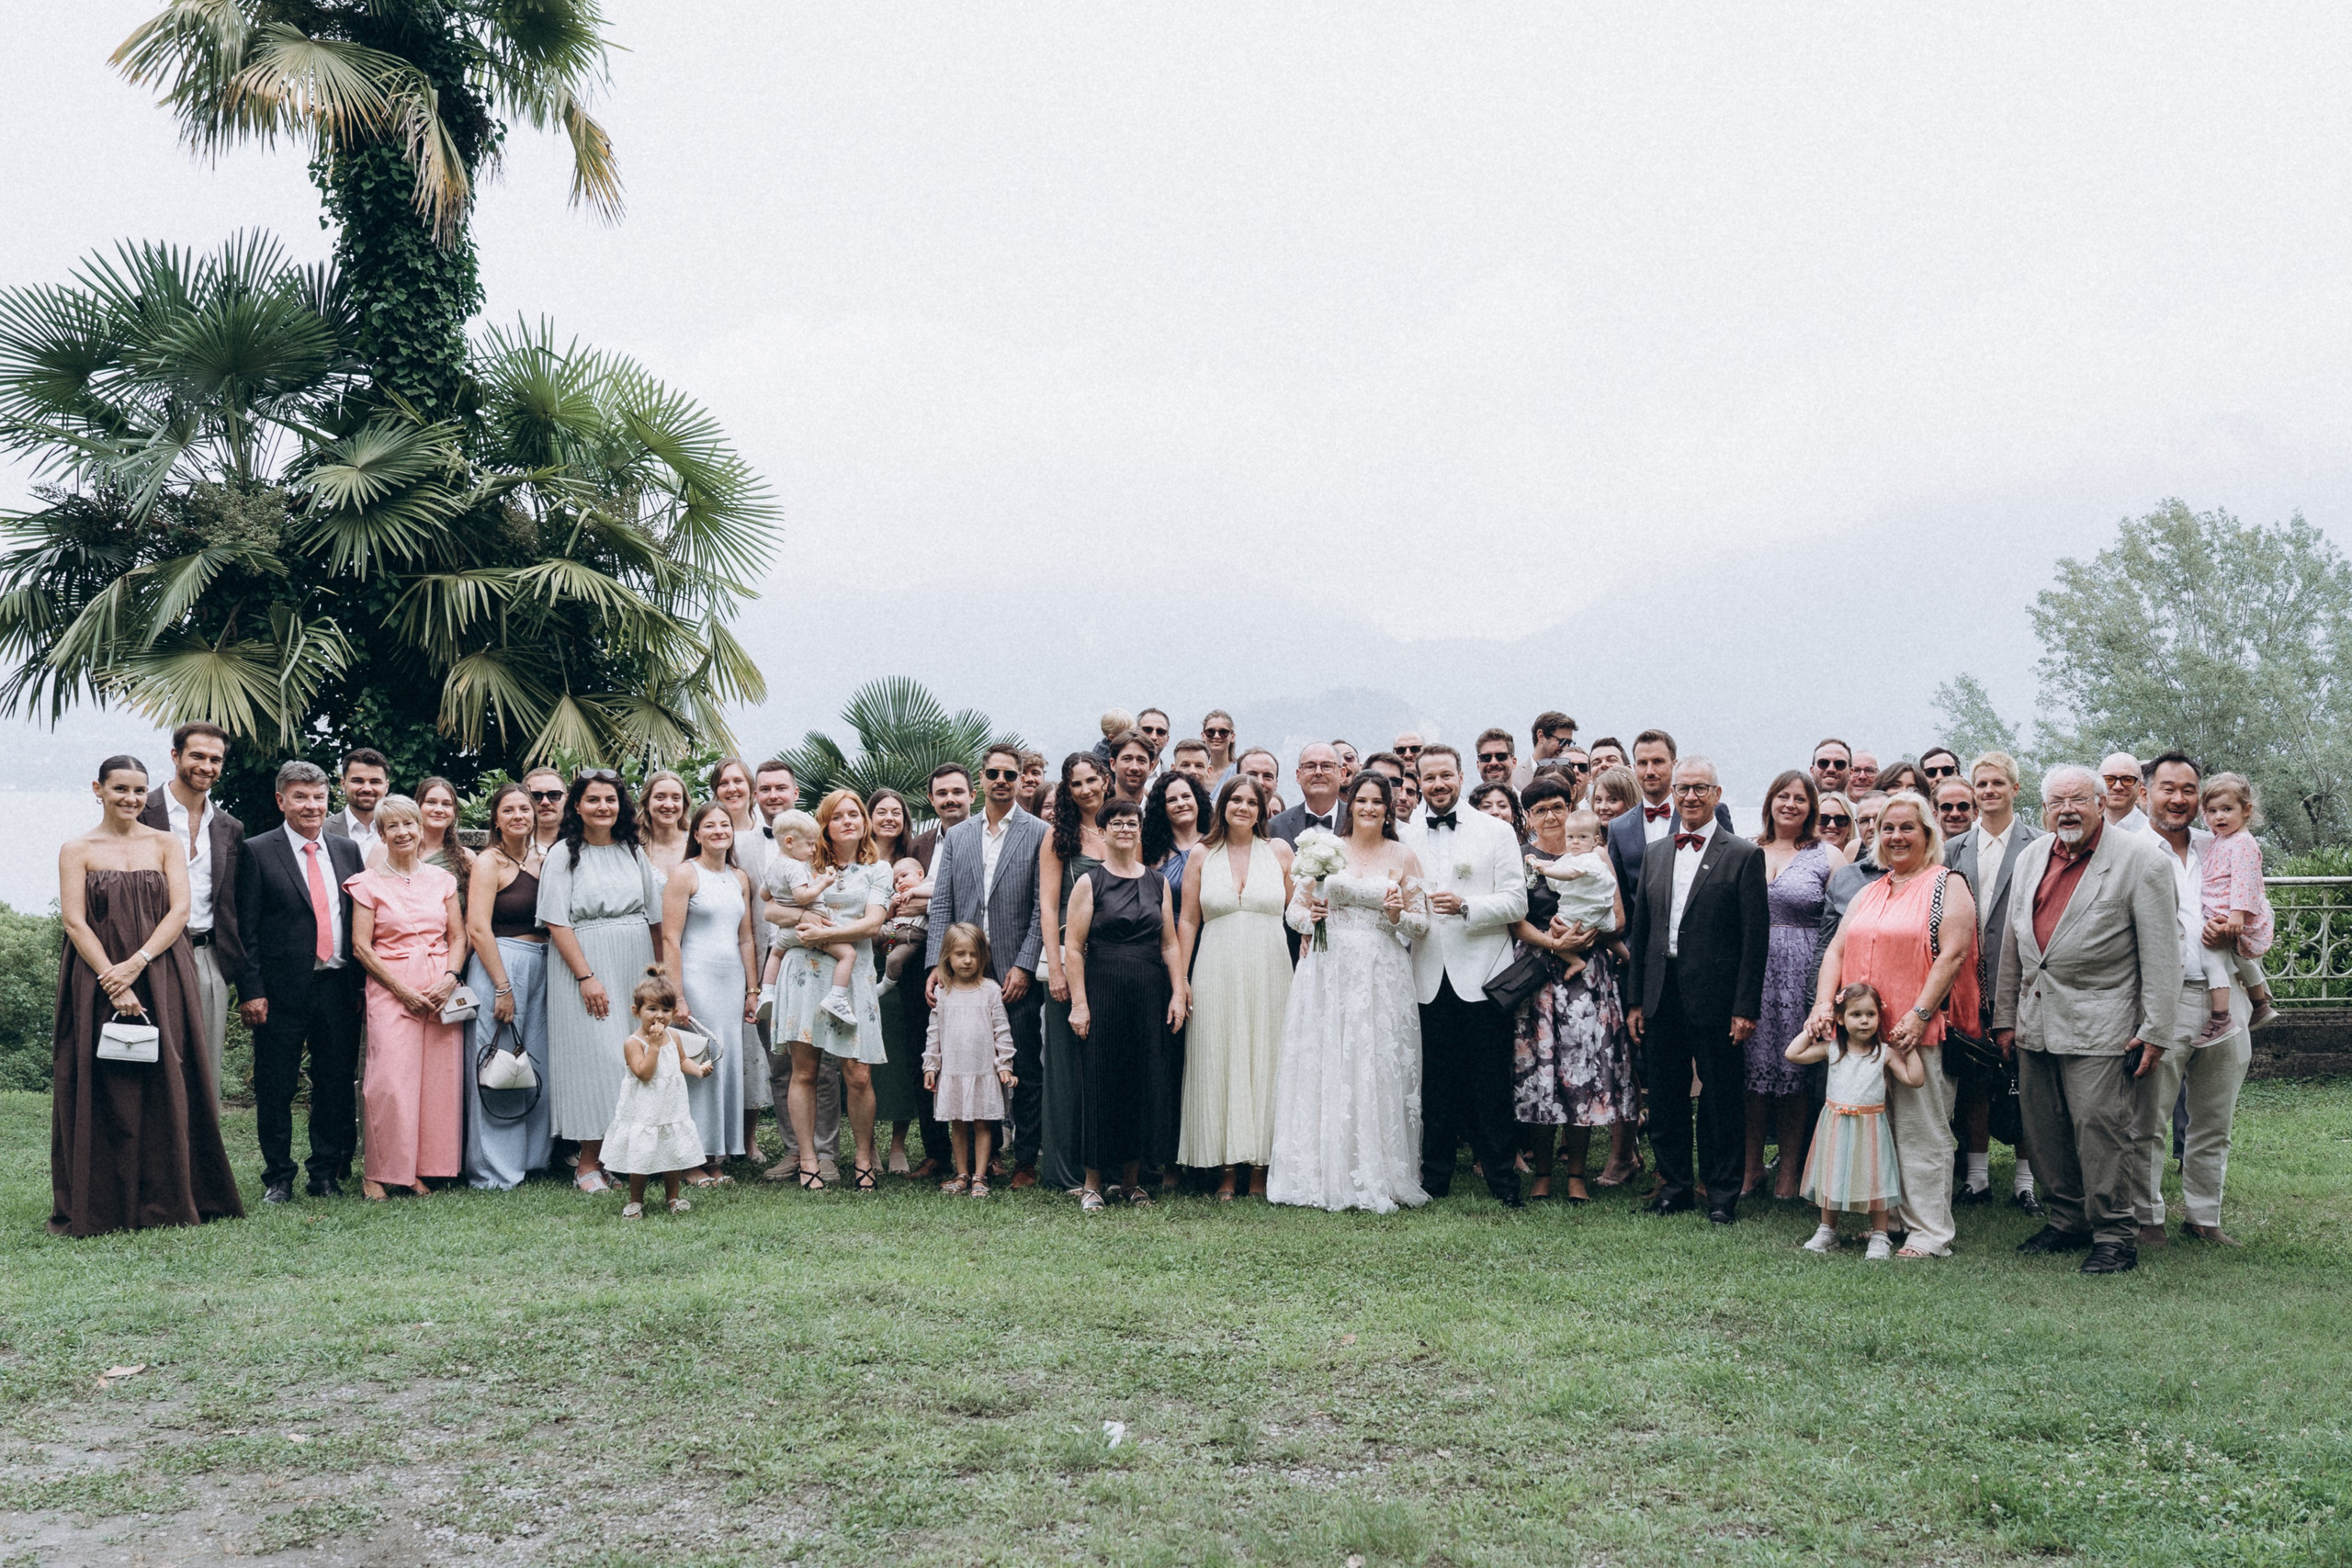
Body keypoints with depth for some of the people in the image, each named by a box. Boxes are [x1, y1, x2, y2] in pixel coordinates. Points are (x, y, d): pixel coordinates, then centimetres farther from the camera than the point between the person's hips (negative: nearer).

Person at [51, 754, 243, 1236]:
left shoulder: (167, 843, 8)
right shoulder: (77, 850, 5)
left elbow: (179, 911, -1)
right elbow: (74, 922, -3)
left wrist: (136, 964, -13)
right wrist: (111, 980, -14)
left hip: (163, 979, 1)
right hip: (97, 981, -1)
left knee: (165, 1086, 0)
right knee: (104, 1091, 0)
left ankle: (168, 1200, 8)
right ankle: (100, 1206, 9)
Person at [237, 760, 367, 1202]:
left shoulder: (347, 849, 11)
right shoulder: (257, 852, -1)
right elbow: (246, 930, -4)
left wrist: (362, 983, 6)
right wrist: (250, 992, -11)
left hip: (339, 987, 4)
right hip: (282, 991, -4)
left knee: (336, 1086, 8)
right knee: (275, 1090, 4)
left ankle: (327, 1174, 20)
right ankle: (278, 1178, 17)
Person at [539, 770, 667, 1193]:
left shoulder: (633, 851, 12)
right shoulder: (564, 854, -1)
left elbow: (654, 917, 14)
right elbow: (556, 922, -8)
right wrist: (586, 976, -15)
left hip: (635, 966, 5)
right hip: (585, 967, -4)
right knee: (594, 1056, -6)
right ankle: (588, 1164, 2)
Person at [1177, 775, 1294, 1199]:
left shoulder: (1279, 851, 6)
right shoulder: (1202, 857, 6)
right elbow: (1188, 921, 7)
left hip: (1269, 973, 0)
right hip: (1217, 974, 0)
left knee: (1264, 1062, 2)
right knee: (1220, 1064, 1)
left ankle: (1260, 1169, 10)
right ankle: (1228, 1171, 8)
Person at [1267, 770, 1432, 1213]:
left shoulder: (1403, 856, 6)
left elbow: (1422, 925, 7)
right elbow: (1294, 910, 11)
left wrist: (1398, 916, -13)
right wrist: (1309, 916, -10)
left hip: (1382, 977, -1)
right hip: (1328, 973, 1)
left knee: (1377, 1072, -2)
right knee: (1324, 1071, -1)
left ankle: (1377, 1179, 5)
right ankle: (1323, 1176, 6)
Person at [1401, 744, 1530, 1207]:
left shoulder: (1497, 831, 3)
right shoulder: (1405, 838, 12)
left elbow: (1516, 903, -4)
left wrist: (1465, 905, -18)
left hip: (1481, 977, -2)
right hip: (1429, 978, 3)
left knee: (1491, 1086, 1)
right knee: (1435, 1083, 8)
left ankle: (1502, 1180, 11)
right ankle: (1436, 1177, 19)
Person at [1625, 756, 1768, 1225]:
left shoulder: (1743, 855, -4)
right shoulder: (1655, 855, 11)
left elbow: (1755, 936, -7)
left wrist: (1745, 1007, -12)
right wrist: (1636, 1001, 10)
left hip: (1714, 999, -5)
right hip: (1661, 997, 5)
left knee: (1720, 1099, 5)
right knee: (1665, 1098, 11)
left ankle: (1722, 1193, 17)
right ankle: (1675, 1185, 24)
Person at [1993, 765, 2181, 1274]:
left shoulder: (2140, 859, -6)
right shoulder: (2031, 857, 13)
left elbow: (2162, 951, -7)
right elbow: (2012, 942, 17)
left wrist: (2156, 1030, -10)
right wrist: (2005, 1015, 15)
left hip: (2098, 1023, -6)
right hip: (2036, 1020, 6)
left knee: (2100, 1126, -7)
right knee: (2043, 1130, 9)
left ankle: (2115, 1236, 4)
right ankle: (2066, 1221, 23)